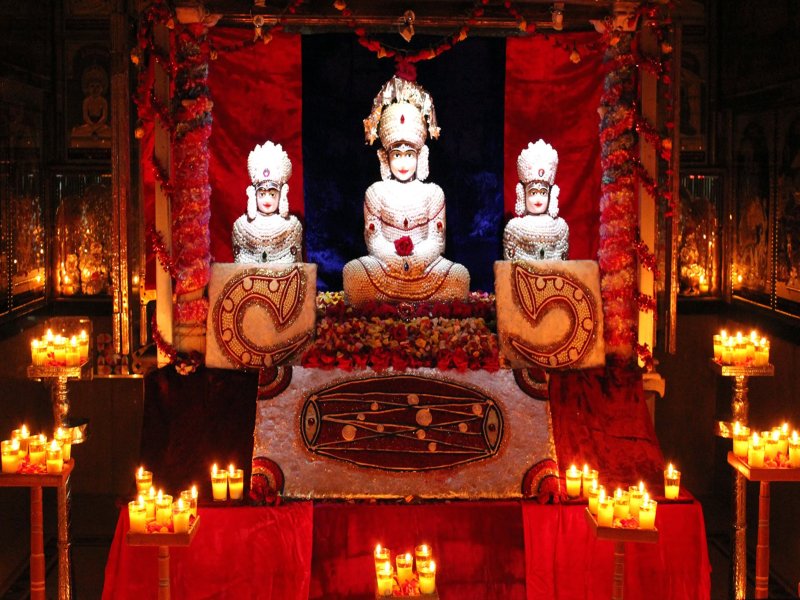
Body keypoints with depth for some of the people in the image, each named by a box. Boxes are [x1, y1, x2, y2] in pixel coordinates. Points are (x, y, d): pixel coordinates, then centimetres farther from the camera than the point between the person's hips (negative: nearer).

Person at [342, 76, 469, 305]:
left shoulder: (432, 192, 9)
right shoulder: (376, 192, 9)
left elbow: (436, 239, 3)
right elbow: (373, 237, 1)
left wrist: (416, 260, -19)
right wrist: (396, 259, -18)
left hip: (426, 264, 1)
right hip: (384, 264, 0)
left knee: (459, 276, -30)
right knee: (353, 272, -33)